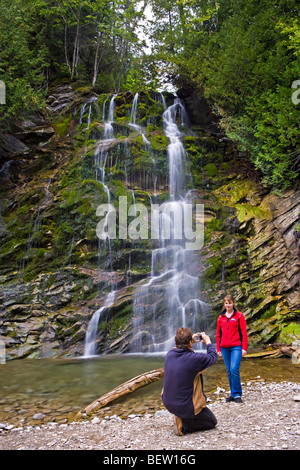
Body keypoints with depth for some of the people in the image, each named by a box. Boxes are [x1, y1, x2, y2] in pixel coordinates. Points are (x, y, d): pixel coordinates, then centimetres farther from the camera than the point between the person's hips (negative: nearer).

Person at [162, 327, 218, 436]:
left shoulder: (169, 354, -8)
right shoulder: (194, 358, -26)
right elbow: (213, 357, -7)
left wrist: (191, 342, 16)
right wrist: (208, 342, 8)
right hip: (186, 406, -7)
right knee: (212, 422, 16)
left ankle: (181, 417, 18)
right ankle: (182, 424, -4)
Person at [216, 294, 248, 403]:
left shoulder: (239, 315, 0)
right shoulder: (221, 318, 10)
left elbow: (244, 332, -1)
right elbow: (218, 334, 14)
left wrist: (244, 348, -6)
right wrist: (218, 349, 12)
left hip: (236, 347, -4)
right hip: (224, 348, 4)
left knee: (234, 369, -14)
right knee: (229, 372, 8)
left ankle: (237, 394, -1)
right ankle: (233, 394, 18)